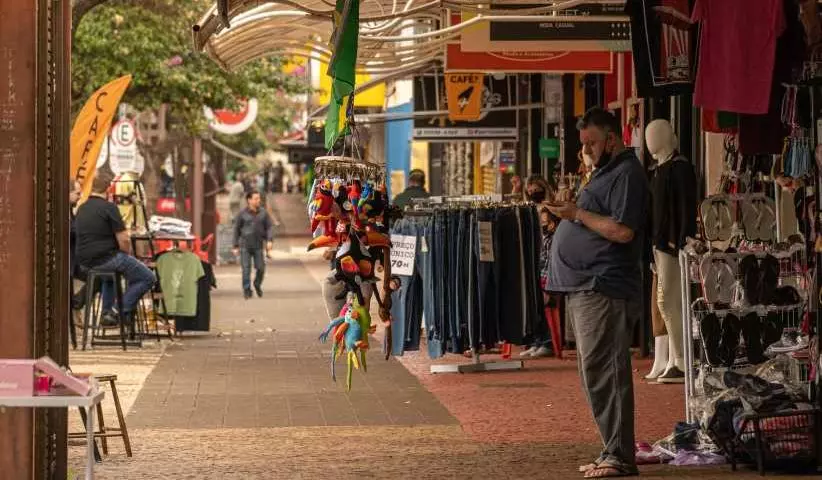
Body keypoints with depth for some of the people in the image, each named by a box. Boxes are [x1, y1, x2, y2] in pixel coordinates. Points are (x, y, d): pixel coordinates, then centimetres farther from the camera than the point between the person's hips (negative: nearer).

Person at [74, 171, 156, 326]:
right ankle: (124, 310, -2)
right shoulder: (109, 208, -12)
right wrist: (126, 254, 7)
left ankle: (107, 311, 28)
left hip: (84, 263, 8)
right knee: (148, 278, 3)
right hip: (106, 259, -8)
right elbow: (124, 241, -16)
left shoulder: (81, 209, 11)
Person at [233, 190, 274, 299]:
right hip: (245, 246, -2)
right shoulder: (243, 214, -1)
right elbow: (236, 230, 5)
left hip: (258, 246, 2)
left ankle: (257, 285, 27)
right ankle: (247, 290, 4)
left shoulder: (263, 213, 3)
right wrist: (236, 246, 3)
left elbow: (269, 227, 3)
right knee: (246, 269, -5)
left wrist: (269, 240, -13)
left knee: (261, 268, 0)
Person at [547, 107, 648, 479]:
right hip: (585, 287, 11)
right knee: (595, 373, 12)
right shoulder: (606, 171, 21)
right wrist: (570, 212, 13)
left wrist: (578, 213, -15)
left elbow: (623, 230, -21)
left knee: (603, 372, -11)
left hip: (602, 289, -11)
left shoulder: (627, 174, -11)